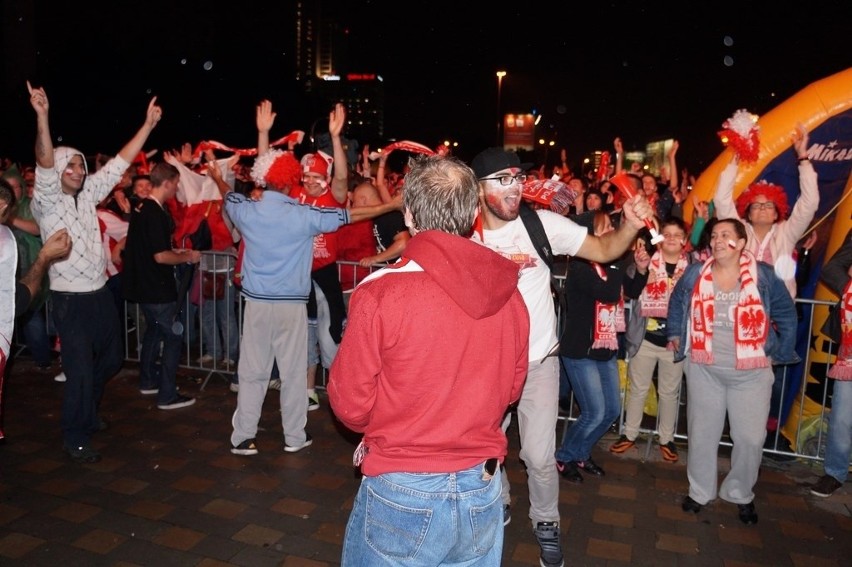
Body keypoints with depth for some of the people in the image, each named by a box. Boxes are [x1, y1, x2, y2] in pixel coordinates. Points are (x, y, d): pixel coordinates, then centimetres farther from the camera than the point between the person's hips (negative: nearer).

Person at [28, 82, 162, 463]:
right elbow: (44, 165, -27)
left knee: (110, 360, 19)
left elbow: (120, 163, 5)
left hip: (101, 293, 6)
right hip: (70, 300, -6)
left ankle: (88, 413, 43)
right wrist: (42, 117, -41)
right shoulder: (45, 201, -9)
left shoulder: (88, 193, 7)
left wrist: (148, 124, 1)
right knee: (81, 370, -2)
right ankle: (75, 438, 16)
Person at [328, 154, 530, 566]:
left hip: (403, 493, -3)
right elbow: (511, 388, 7)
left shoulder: (379, 293, -20)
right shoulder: (508, 291, -6)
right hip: (482, 493, 4)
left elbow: (350, 405, -10)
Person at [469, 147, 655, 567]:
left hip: (537, 361, -2)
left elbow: (603, 250, -11)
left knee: (539, 456, 3)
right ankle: (498, 504, 47)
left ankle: (545, 522, 33)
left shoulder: (544, 224, -13)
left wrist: (631, 225, -28)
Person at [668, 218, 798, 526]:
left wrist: (780, 353, 2)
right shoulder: (695, 274, -2)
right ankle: (700, 491, 27)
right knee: (702, 432, 10)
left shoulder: (764, 276, -7)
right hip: (704, 370, 1)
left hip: (751, 372, -1)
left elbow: (787, 315, 3)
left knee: (751, 437, 4)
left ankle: (740, 494, 27)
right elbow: (676, 303, 14)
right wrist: (675, 335, 10)